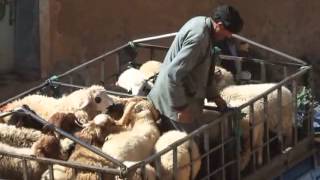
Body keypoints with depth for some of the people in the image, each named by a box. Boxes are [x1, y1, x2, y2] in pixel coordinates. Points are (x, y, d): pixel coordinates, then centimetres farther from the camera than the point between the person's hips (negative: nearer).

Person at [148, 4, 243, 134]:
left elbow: (202, 71, 17)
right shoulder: (199, 37, -26)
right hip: (174, 98, -10)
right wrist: (181, 107, -24)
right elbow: (174, 73, -29)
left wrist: (213, 95, 15)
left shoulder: (202, 23, 5)